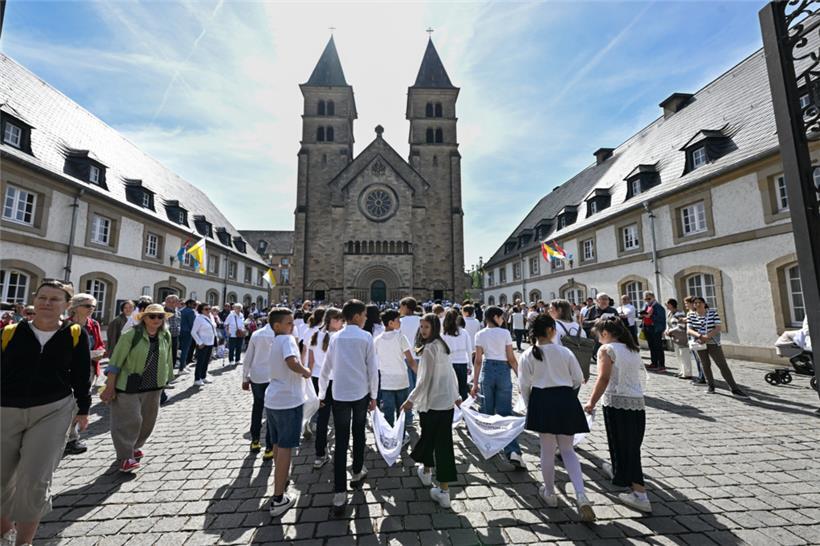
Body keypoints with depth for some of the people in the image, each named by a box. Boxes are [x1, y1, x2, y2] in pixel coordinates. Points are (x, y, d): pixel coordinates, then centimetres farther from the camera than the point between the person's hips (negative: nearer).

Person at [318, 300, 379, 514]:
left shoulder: (336, 337, 1)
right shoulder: (366, 337, -8)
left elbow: (326, 369, 5)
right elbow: (372, 369, -7)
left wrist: (322, 393, 17)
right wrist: (374, 396, 4)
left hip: (340, 395, 1)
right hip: (361, 393, -1)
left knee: (341, 441, 4)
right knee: (358, 434, 19)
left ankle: (340, 494, 4)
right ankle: (357, 473, 38)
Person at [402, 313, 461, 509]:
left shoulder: (429, 349, -17)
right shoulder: (442, 345, 7)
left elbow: (425, 379, -18)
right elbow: (451, 373, 15)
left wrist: (411, 399, -8)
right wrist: (456, 395, 24)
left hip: (431, 403, -7)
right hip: (447, 402, 7)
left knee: (428, 437, 17)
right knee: (444, 443, 8)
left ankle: (426, 471, 41)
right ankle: (444, 491, 14)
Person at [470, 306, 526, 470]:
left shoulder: (480, 335, 0)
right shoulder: (505, 333, -4)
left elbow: (478, 360, 0)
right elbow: (511, 359, -4)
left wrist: (475, 383, 4)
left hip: (487, 371, 2)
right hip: (503, 371, -1)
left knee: (487, 412, 15)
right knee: (505, 412, 3)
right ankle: (513, 451, -8)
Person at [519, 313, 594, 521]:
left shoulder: (528, 355, -6)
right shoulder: (565, 352, -3)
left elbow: (524, 386, -3)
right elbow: (578, 379, 3)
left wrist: (529, 405, 12)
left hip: (542, 401, -1)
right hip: (566, 399, 1)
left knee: (547, 450, 14)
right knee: (567, 450, 16)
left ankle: (550, 493, 30)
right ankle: (581, 495, 3)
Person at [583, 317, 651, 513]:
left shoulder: (607, 349, -8)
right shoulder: (633, 349, 13)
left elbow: (604, 378, -16)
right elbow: (640, 374, 11)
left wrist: (591, 402, -11)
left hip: (616, 403, -7)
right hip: (638, 402, 8)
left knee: (622, 447, 4)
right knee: (632, 446, 21)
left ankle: (640, 495, 7)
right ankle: (618, 472, 42)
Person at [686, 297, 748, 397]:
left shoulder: (713, 312, -4)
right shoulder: (691, 315, -1)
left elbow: (718, 328, -10)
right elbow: (689, 330, -8)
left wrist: (707, 337, -22)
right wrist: (700, 336, -27)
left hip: (713, 342, -1)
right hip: (700, 343, 1)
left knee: (723, 365, -4)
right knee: (705, 365, 8)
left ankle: (734, 389, 3)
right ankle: (710, 385, 23)